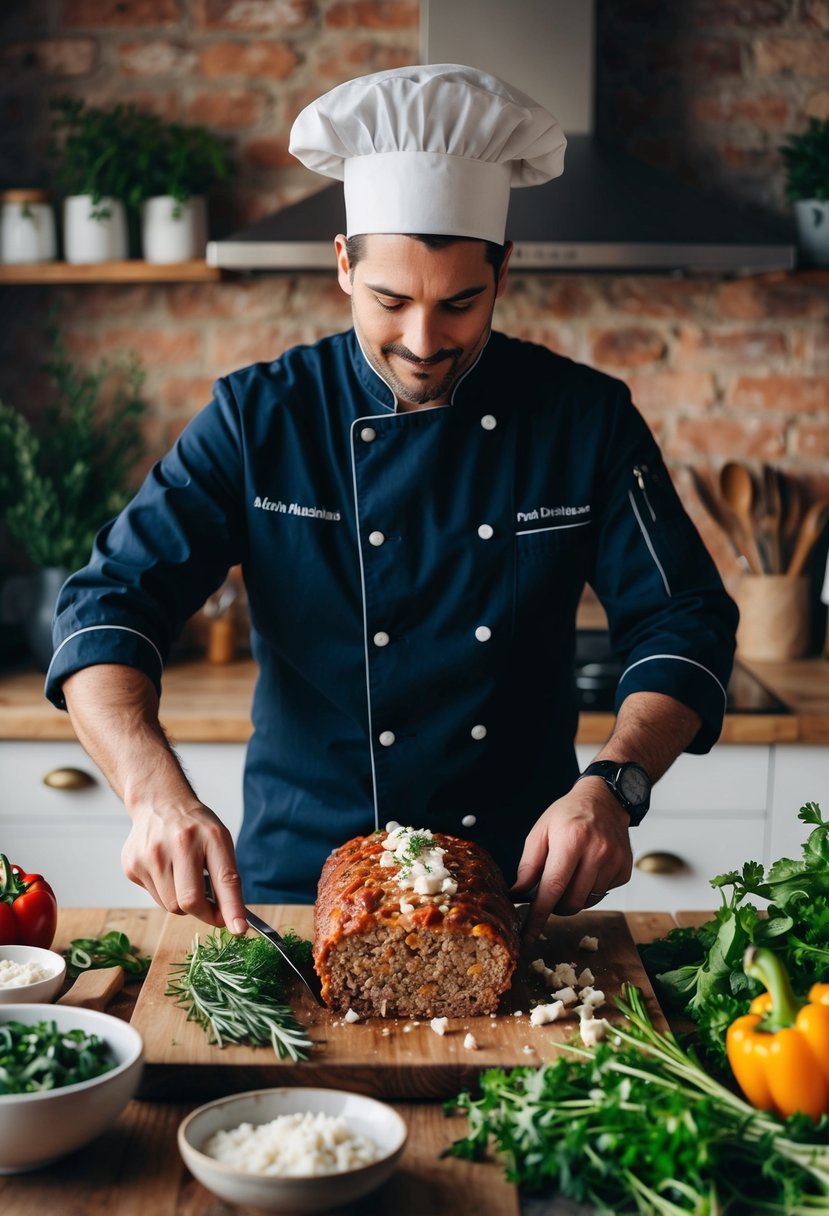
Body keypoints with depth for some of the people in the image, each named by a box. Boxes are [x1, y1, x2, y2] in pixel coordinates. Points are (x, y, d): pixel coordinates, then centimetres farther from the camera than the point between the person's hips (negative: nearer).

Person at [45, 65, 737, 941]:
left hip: (523, 883, 1)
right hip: (298, 883, 0)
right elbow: (108, 608, -9)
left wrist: (613, 786, -19)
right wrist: (158, 794, -27)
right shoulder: (259, 418, -4)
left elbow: (684, 623, 0)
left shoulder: (589, 418, -1)